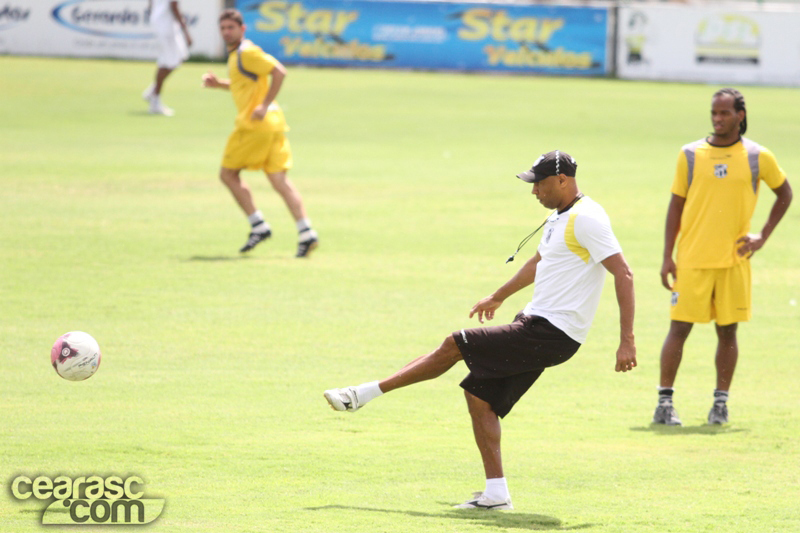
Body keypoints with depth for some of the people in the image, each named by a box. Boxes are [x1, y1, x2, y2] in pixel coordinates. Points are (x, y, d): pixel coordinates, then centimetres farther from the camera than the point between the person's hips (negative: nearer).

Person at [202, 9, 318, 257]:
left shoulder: (247, 53, -10)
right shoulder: (235, 55, 20)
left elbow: (279, 71, -18)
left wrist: (264, 106, -21)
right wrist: (219, 84, 20)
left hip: (255, 123, -9)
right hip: (273, 125, 9)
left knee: (228, 173, 3)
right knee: (279, 179, 2)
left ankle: (259, 226, 0)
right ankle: (306, 232, -8)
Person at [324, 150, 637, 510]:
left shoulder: (586, 219, -17)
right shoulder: (559, 218, 15)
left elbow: (623, 274, -22)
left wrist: (627, 341, -27)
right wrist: (498, 297, 44)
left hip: (550, 334, -10)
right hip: (536, 324, 10)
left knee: (454, 346, -9)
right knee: (479, 396, 6)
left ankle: (364, 394, -2)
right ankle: (496, 494, 5)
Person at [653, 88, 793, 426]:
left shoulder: (758, 158, 2)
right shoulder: (690, 155, 3)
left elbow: (784, 194, 16)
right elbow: (676, 206, 6)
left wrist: (763, 237, 6)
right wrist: (667, 257, 1)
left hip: (734, 259, 1)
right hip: (692, 259, -1)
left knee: (727, 331, 5)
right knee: (679, 328, -4)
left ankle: (721, 402, 14)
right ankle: (665, 402, 1)